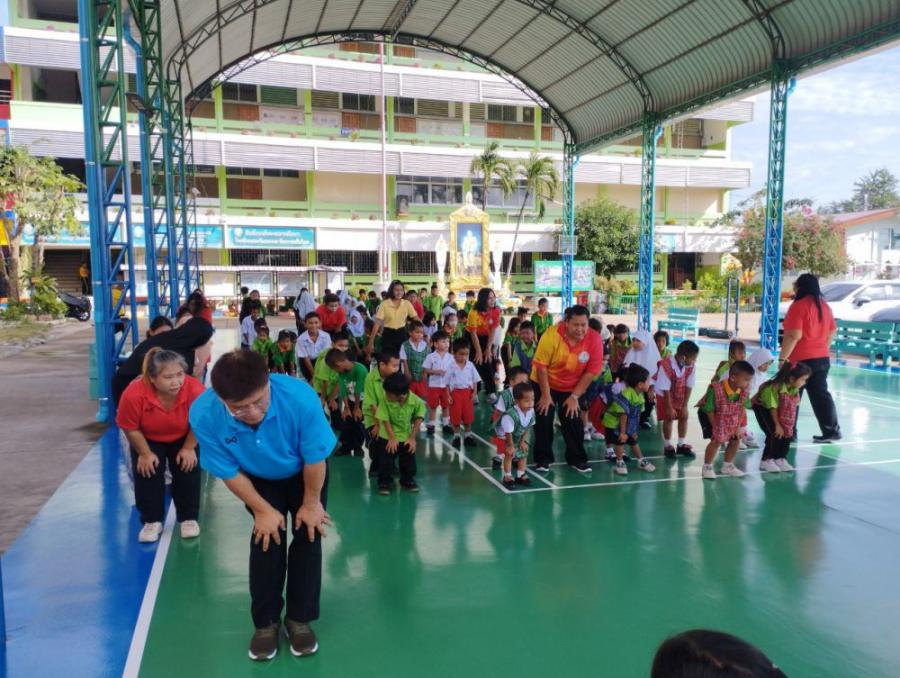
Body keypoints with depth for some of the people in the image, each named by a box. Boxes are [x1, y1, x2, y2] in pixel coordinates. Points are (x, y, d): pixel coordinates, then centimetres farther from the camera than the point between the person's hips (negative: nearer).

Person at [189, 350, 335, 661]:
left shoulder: (300, 397, -44)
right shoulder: (204, 416, -37)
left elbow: (315, 458, -25)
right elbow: (229, 472, -19)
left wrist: (311, 502, -12)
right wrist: (262, 509, -11)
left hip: (306, 473, -1)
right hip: (259, 479, 1)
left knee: (308, 536, -2)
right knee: (266, 539, -4)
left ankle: (300, 619, 17)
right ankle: (266, 622, 17)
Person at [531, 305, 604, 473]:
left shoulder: (595, 340, -22)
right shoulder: (552, 335, -28)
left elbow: (591, 371, -14)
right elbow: (541, 365, -21)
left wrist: (575, 397, -13)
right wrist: (546, 395, -17)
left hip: (572, 388, 2)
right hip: (545, 384, -2)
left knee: (574, 422, 2)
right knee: (543, 420, -2)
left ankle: (577, 458, 19)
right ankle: (543, 459, 13)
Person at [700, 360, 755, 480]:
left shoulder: (744, 391, -21)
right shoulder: (715, 390, -37)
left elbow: (742, 409, -7)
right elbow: (710, 411, -27)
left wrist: (738, 426, -8)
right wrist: (716, 428, -21)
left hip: (730, 418, 6)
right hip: (708, 414, -6)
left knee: (736, 440, 6)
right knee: (717, 440, -17)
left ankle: (727, 466, 28)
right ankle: (707, 467, 1)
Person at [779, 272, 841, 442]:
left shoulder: (798, 306, -15)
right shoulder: (824, 305, 10)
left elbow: (794, 336, -22)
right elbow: (831, 333, 17)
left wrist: (782, 358, -17)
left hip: (800, 360, -7)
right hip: (822, 359, 8)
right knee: (820, 395, 14)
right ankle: (831, 430, 15)